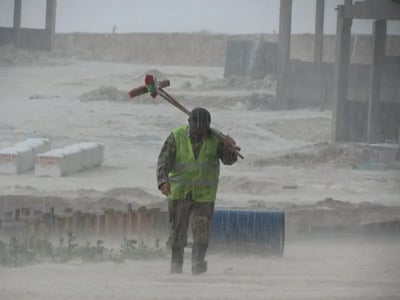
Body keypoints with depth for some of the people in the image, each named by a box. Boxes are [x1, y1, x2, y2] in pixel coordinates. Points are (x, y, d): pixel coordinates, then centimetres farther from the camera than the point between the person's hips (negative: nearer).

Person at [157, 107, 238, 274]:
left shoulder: (215, 139, -3)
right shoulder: (177, 137, -6)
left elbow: (229, 159, -10)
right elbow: (164, 161, -11)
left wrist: (230, 148, -32)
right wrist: (163, 181, -27)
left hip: (204, 194, 0)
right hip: (179, 192, 0)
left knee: (201, 229, -12)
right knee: (178, 230, 6)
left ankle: (197, 262, -13)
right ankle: (176, 265, 18)